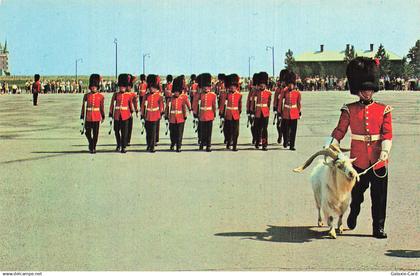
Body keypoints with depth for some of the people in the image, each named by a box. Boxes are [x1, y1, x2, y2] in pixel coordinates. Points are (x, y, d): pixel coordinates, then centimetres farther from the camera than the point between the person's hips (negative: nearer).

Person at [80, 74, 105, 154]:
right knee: (88, 132, 4)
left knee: (95, 133, 2)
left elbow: (102, 107, 5)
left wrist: (103, 117, 5)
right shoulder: (86, 96, 1)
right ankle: (91, 144, 29)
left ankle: (94, 147, 13)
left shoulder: (100, 96, 1)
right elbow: (83, 106, 4)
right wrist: (82, 116, 2)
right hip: (88, 117, 1)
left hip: (97, 116, 0)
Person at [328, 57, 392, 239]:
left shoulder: (383, 110, 3)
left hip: (378, 160, 0)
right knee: (357, 192, 13)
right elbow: (339, 131, 0)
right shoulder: (349, 110, 2)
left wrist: (385, 151, -18)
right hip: (358, 159, 0)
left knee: (379, 196, 2)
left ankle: (378, 227, 11)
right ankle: (353, 215, 40)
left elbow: (387, 133, -3)